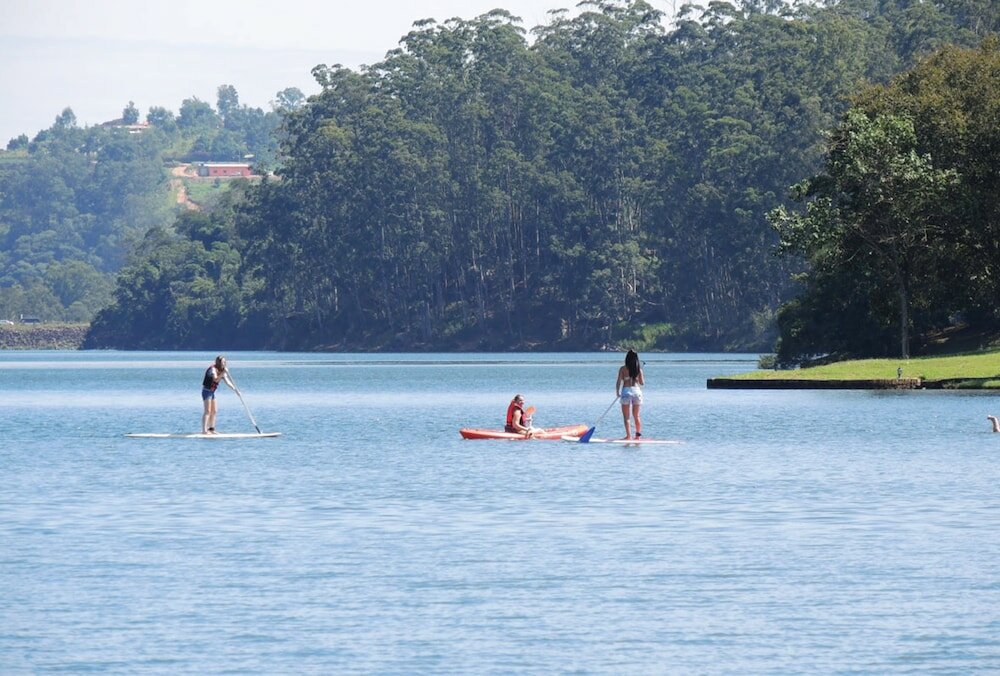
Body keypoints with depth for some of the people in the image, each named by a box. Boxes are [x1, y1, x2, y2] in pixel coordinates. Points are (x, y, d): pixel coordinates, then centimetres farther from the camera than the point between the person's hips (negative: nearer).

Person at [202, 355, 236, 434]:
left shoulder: (221, 371, 11)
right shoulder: (213, 369, -16)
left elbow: (227, 382, 9)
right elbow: (215, 379, -32)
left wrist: (235, 390, 0)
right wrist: (223, 373, -38)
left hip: (212, 392, 9)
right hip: (207, 391, -9)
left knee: (214, 411, 10)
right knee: (207, 411, -14)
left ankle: (211, 429, 16)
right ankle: (204, 430, -18)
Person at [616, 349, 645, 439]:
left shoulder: (623, 369, -4)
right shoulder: (639, 369, 3)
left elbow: (619, 381, -7)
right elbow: (642, 383, 6)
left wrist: (617, 392, 6)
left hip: (626, 391, -3)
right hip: (637, 391, 3)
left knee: (626, 417, 0)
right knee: (636, 416, 15)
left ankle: (628, 436, -8)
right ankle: (638, 435, 18)